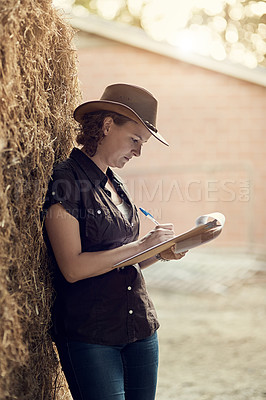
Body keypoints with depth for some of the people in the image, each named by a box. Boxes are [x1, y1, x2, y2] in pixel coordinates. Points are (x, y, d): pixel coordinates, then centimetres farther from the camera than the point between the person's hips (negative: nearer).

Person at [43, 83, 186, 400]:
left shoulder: (115, 185, 14)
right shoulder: (65, 180, -11)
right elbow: (73, 268, -19)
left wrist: (160, 253, 2)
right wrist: (141, 245, -15)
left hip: (141, 327, 7)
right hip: (89, 335, -7)